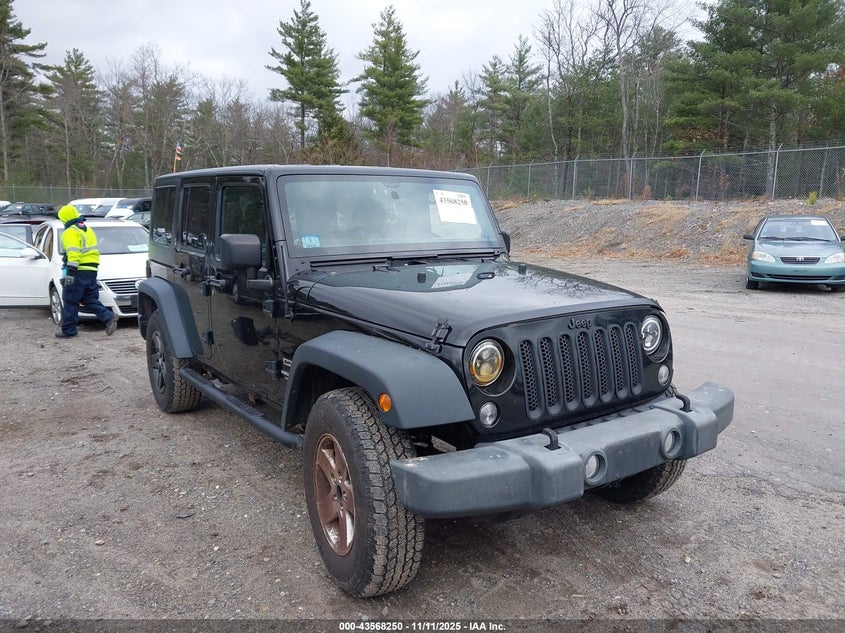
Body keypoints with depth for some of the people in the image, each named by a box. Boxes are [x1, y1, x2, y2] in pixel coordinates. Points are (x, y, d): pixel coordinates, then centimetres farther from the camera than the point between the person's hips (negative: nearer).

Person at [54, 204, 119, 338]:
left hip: (79, 271, -8)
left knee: (70, 300, 1)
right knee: (89, 299, 13)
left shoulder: (70, 232, -9)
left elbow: (73, 253, -20)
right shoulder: (87, 230, 19)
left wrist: (70, 273, -24)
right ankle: (108, 317, -5)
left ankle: (68, 330, 6)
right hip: (92, 271, 8)